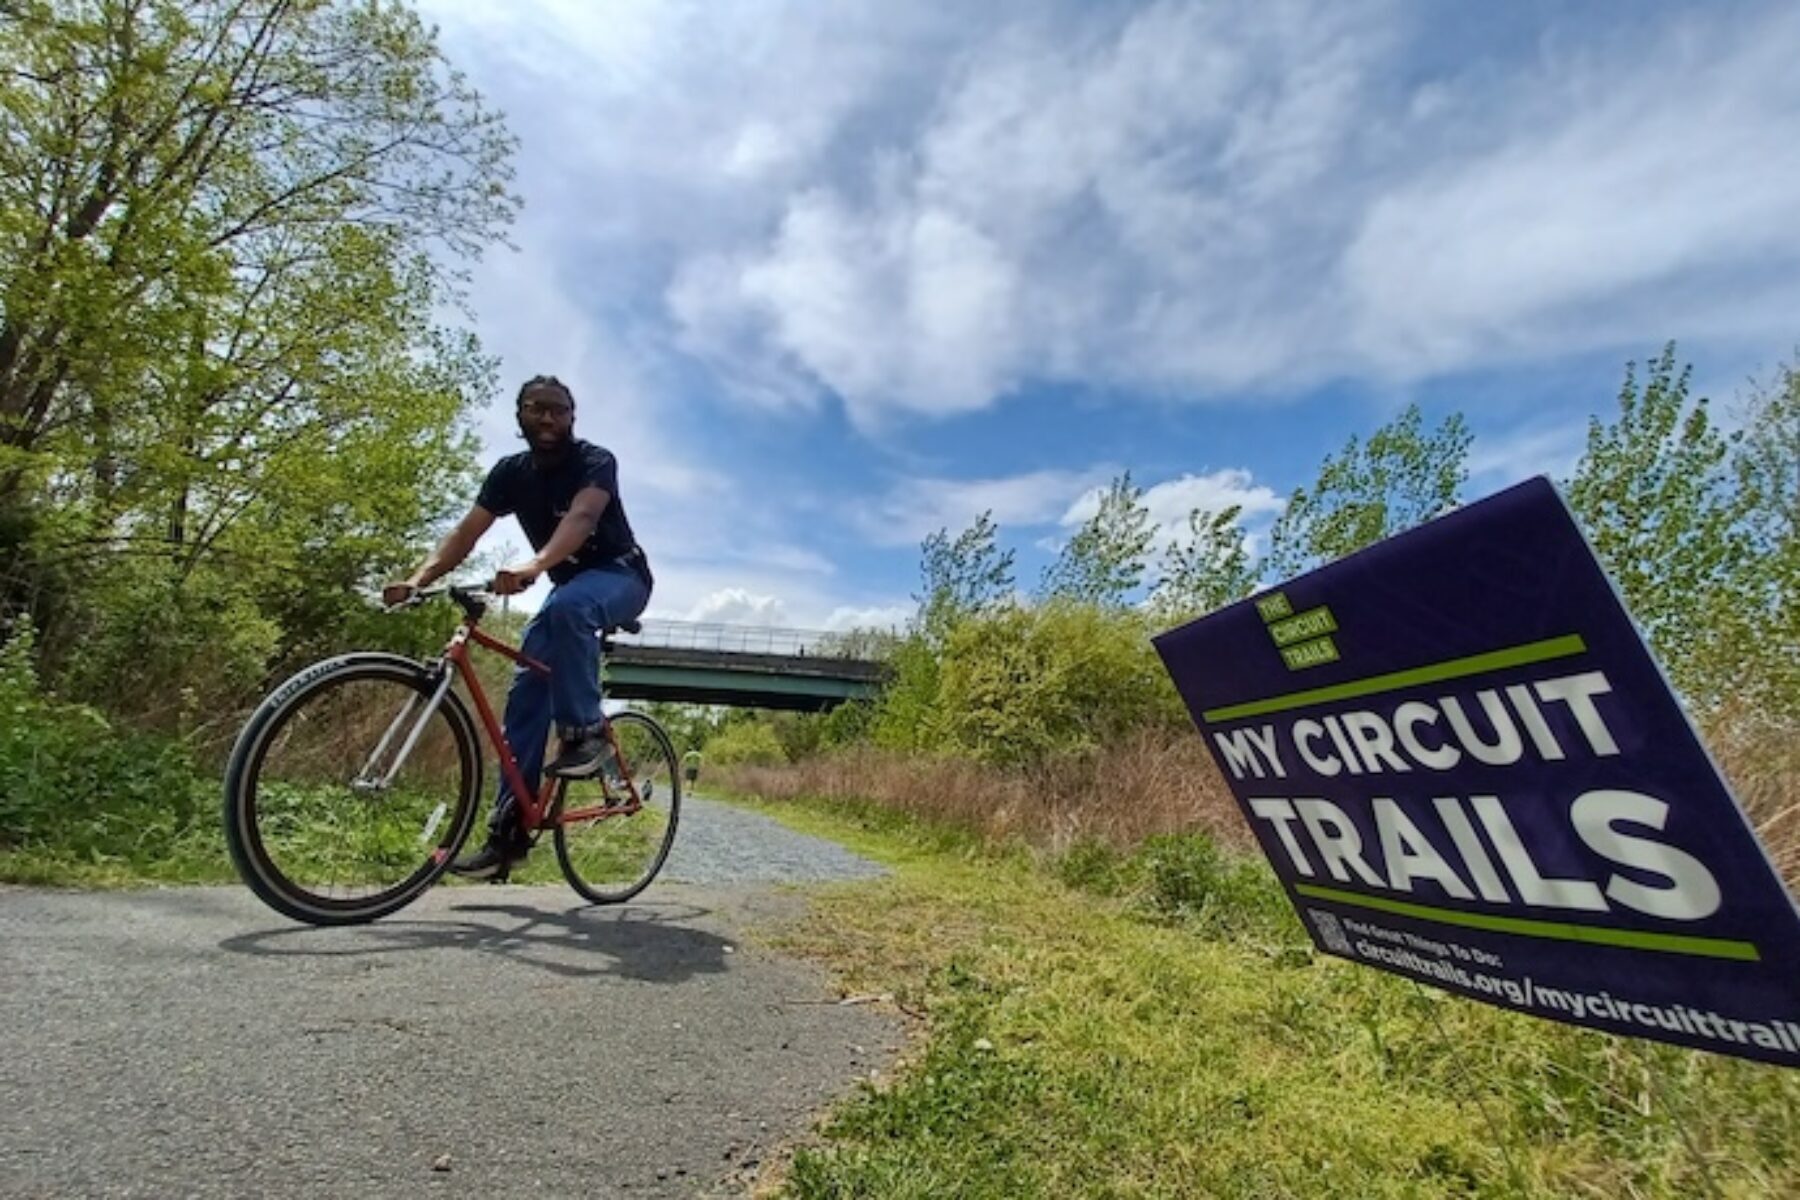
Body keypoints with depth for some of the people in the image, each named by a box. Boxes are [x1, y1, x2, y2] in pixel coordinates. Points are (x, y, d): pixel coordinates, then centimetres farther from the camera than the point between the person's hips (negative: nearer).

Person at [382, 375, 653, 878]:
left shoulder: (596, 461, -17)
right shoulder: (511, 472, -1)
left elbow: (581, 517, -37)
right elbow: (466, 533, -10)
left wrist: (534, 564, -56)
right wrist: (417, 578, -28)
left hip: (620, 576, -6)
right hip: (568, 585, 6)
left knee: (567, 606, -40)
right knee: (526, 692, -7)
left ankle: (586, 733, -26)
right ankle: (509, 829, -4)